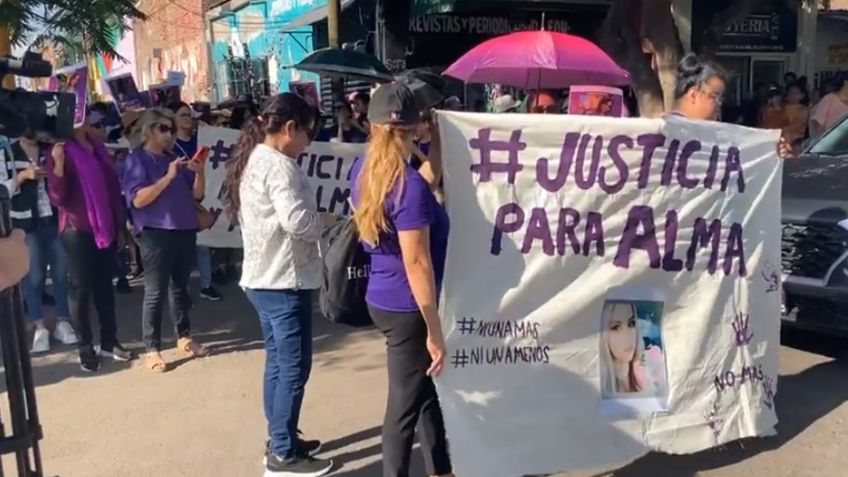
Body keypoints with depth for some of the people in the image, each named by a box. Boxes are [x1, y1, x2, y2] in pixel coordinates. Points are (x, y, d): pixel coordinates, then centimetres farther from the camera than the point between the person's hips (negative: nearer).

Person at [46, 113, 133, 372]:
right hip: (78, 231, -6)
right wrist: (57, 165, -29)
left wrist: (119, 223, 14)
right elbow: (57, 198, -15)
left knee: (105, 284, 11)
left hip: (105, 228, 6)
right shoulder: (62, 152, -9)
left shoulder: (98, 148, 9)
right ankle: (86, 348, 10)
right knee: (81, 288, 2)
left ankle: (109, 341, 20)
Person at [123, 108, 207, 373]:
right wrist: (168, 177, -20)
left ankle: (184, 337, 25)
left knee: (180, 287, 14)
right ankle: (152, 349, 1)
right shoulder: (137, 160, -3)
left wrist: (199, 173, -7)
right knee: (155, 292, -4)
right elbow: (138, 199, -16)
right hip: (156, 233, -6)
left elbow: (196, 194, 12)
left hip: (185, 230, 6)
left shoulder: (175, 158, 13)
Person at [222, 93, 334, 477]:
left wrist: (315, 219, 7)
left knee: (277, 362, 17)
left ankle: (280, 440, 28)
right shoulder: (279, 165, -18)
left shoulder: (251, 160, 14)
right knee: (294, 367, -2)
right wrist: (327, 220, -8)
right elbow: (297, 220, -27)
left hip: (262, 277, 10)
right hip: (285, 280, -10)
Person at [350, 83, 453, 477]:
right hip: (405, 307, -9)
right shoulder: (409, 184, -23)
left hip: (381, 300, 9)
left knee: (425, 390, 23)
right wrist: (434, 330, -17)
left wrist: (434, 142, 9)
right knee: (404, 405, 7)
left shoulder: (362, 171, 3)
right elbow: (416, 263, -23)